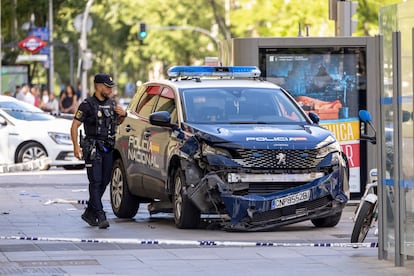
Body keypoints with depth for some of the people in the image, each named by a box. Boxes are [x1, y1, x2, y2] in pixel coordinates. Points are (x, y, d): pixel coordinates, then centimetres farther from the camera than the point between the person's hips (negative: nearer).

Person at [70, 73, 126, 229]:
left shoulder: (112, 103, 12)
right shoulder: (87, 105, -7)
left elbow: (118, 122, 27)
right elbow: (75, 125, -8)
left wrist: (123, 115, 4)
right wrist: (76, 146, -17)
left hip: (108, 149, 7)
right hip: (93, 149, -7)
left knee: (104, 182, 9)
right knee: (95, 182, -11)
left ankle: (89, 213, 21)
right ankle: (100, 216, -16)